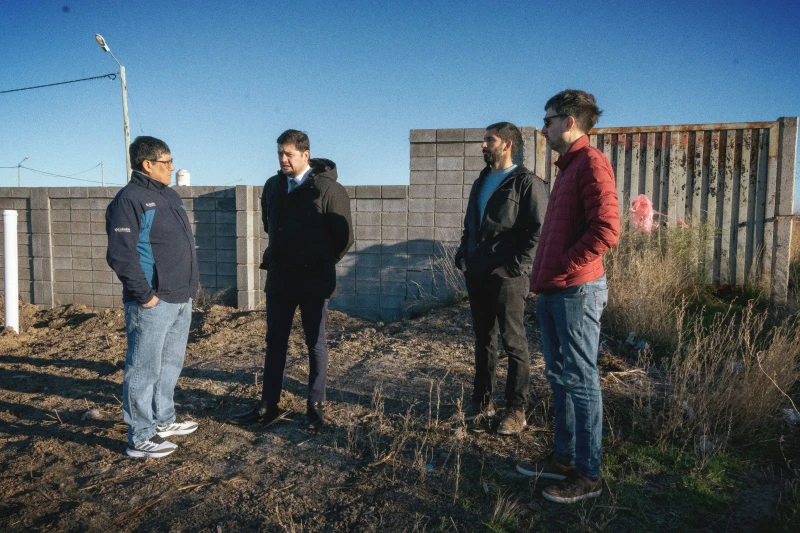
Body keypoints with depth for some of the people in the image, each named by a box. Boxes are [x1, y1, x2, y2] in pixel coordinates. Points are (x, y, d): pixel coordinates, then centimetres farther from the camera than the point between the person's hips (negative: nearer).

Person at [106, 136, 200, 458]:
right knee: (145, 370, 0)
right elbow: (120, 254, -19)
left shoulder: (169, 196, 15)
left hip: (181, 299, 9)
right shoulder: (130, 199, -12)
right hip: (153, 302, -9)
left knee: (170, 365, 18)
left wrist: (190, 283, 15)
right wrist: (144, 294, -18)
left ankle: (163, 421, 33)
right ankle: (140, 439, 10)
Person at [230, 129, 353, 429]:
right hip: (278, 280, 6)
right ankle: (268, 405, 23)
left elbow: (345, 237, -8)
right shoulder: (273, 186, 6)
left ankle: (316, 407, 19)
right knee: (275, 343, 11)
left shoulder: (328, 189, -12)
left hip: (313, 282, -5)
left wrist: (321, 264, 2)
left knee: (315, 343, 7)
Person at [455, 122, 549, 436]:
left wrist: (517, 266, -18)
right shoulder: (481, 182, 17)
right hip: (477, 276, 7)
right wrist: (463, 254, 10)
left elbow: (539, 230, -14)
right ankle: (482, 402, 27)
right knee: (483, 340, 15)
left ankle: (516, 410, 15)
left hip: (507, 278, -7)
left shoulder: (526, 182, -7)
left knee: (513, 344, 3)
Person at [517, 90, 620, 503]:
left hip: (575, 292, -10)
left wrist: (561, 268, -15)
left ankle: (588, 475, 12)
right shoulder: (567, 167, 19)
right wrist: (544, 276, 14)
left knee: (580, 381, -1)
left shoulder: (591, 163, -10)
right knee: (559, 377, 15)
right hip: (553, 293, 10)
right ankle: (565, 458, 29)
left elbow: (606, 230, -21)